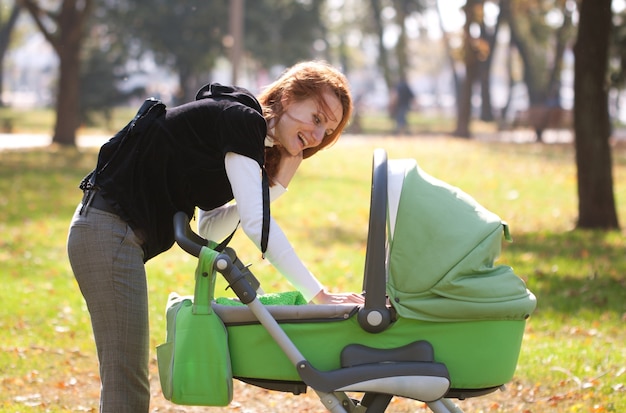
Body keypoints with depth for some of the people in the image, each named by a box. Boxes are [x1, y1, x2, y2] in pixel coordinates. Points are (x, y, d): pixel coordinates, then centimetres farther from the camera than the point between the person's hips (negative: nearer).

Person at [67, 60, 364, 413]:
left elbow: (210, 229, 8)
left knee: (123, 381, 14)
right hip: (109, 233, -10)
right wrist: (318, 295, -20)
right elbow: (256, 223, -20)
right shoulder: (242, 119, -13)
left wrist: (275, 186, 1)